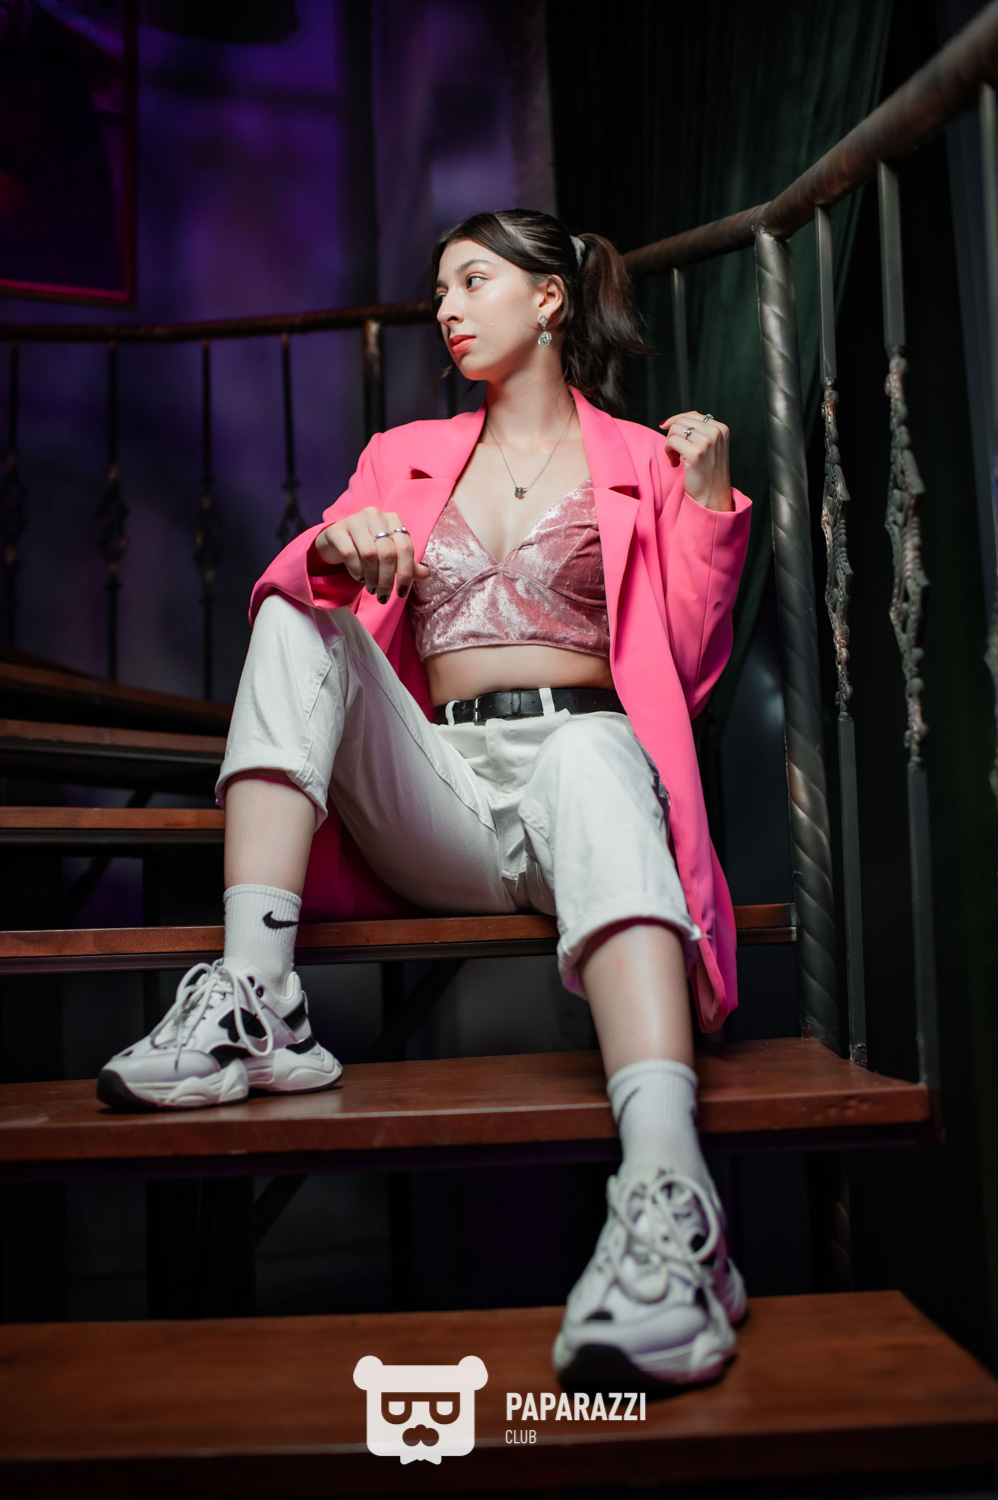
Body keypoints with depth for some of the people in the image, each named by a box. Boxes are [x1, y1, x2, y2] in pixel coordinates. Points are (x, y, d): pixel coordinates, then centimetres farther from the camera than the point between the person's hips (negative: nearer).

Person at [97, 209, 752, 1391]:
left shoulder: (642, 461, 14)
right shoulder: (407, 456, 23)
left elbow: (686, 673, 7)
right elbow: (290, 589, 9)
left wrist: (709, 502, -2)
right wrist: (337, 552, -14)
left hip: (583, 755, -3)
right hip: (438, 798, 3)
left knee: (591, 758, -37)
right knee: (298, 622, -17)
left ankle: (667, 1194, -57)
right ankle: (254, 1007, -32)